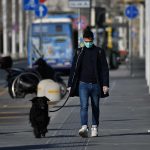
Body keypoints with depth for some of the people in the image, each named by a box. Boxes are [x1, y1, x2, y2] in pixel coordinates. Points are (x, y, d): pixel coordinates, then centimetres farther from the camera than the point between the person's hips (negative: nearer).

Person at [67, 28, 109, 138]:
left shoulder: (99, 52, 3)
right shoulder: (79, 52, 7)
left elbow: (105, 69, 1)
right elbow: (74, 69, 9)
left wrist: (105, 84, -7)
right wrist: (70, 85, 5)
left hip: (96, 84, 0)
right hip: (83, 84, 0)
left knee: (95, 107, 8)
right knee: (84, 106, -14)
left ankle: (95, 128, 19)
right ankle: (84, 128, -26)